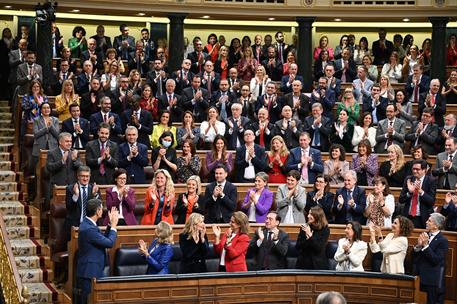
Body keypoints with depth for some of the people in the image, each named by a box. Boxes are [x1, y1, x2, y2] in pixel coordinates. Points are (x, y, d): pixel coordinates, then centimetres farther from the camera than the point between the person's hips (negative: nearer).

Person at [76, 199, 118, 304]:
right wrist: (114, 226, -6)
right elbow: (109, 243, -19)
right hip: (89, 272, -10)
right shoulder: (89, 229, -24)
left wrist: (111, 225, 8)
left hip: (89, 270, 10)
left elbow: (103, 239, 15)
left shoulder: (88, 223, 7)